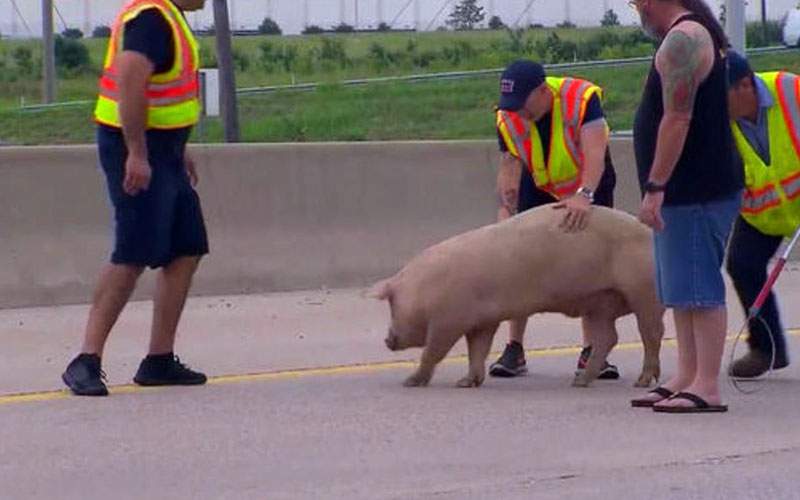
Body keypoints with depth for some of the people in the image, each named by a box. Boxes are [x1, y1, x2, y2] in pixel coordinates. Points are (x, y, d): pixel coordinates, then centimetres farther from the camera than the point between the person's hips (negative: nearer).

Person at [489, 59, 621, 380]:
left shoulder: (582, 98, -35)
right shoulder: (508, 119, -21)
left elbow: (595, 151, -47)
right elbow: (509, 167, -22)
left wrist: (584, 196, -61)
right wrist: (506, 208, -40)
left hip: (589, 185, -2)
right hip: (539, 190, 2)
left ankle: (591, 351, 2)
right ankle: (514, 350, -3)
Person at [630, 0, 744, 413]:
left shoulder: (682, 40, -15)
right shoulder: (697, 34, 19)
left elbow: (677, 119, -22)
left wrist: (655, 187, -22)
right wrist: (660, 187, 22)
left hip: (696, 192, -11)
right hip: (689, 192, 11)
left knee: (698, 289, -10)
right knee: (682, 292, 14)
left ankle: (707, 388, -11)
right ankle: (687, 379, 18)